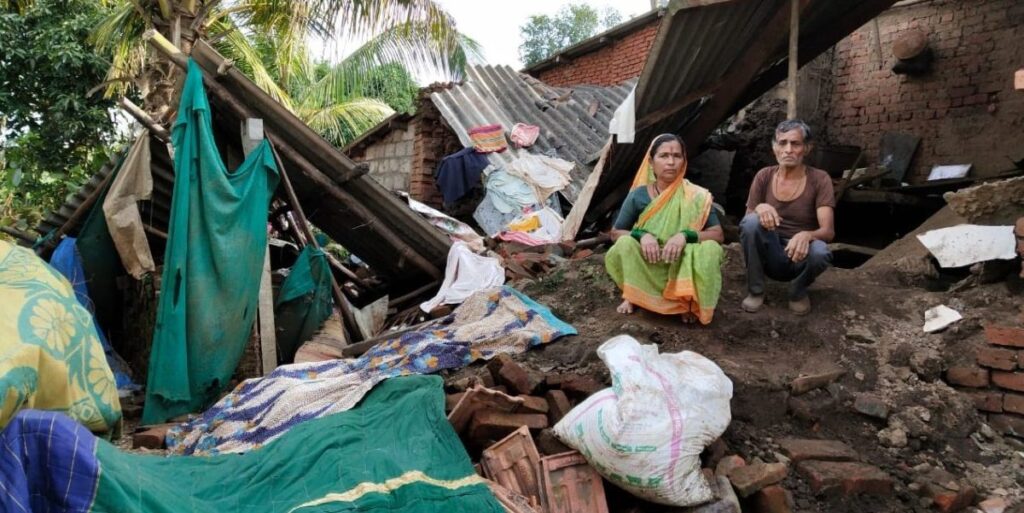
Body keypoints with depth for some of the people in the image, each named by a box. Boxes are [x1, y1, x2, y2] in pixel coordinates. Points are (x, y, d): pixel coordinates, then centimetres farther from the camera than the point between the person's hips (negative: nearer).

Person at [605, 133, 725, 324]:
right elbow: (616, 233, 1)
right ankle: (633, 296, -3)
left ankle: (687, 301, -7)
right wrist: (641, 234, -22)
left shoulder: (696, 196, -8)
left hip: (682, 269, 0)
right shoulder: (638, 195, -6)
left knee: (711, 249, -29)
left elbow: (718, 235, -8)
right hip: (646, 269, 1)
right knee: (625, 243, -29)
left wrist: (686, 235, -28)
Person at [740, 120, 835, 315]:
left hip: (800, 256, -1)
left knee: (820, 252, -35)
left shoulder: (819, 179, -10)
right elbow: (746, 223, -3)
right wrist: (759, 208, -27)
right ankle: (755, 291, -10)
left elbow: (828, 231, -17)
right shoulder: (764, 176, -4)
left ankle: (798, 292, -1)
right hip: (769, 255, 2)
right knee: (751, 221, -28)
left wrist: (806, 235, -41)